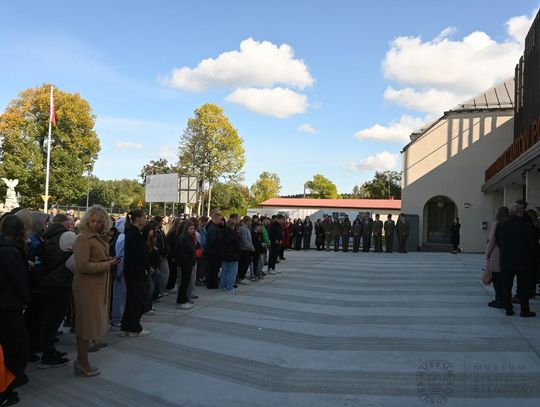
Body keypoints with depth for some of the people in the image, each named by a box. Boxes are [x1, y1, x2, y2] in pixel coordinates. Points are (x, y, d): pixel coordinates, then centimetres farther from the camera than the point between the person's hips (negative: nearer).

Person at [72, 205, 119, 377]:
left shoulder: (101, 237, 13)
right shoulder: (83, 238, -14)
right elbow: (83, 266, -20)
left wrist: (109, 261, 4)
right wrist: (107, 265, -15)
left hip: (98, 286, 9)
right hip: (87, 287, -9)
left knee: (89, 324, 15)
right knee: (86, 324, 2)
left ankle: (81, 360, 27)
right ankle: (83, 363, 15)